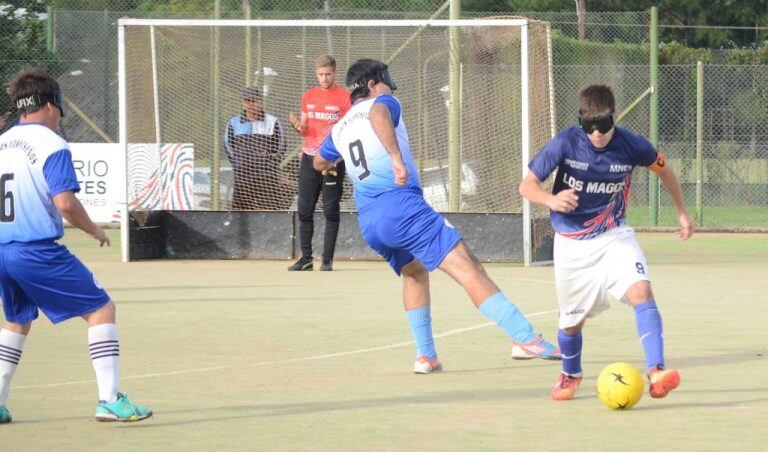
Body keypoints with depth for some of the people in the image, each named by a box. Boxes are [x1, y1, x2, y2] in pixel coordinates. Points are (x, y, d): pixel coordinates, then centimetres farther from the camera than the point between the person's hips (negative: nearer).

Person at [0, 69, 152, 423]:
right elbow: (65, 203, -18)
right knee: (101, 309, 0)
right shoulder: (51, 145, -8)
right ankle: (109, 400, -8)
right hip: (38, 251, -7)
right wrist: (94, 230, -2)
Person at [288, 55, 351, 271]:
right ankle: (306, 258, 8)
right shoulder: (309, 96, 13)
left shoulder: (344, 97, -2)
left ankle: (328, 259, 0)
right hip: (309, 157, 5)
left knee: (331, 210, -4)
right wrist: (298, 127, -4)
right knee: (304, 210, 2)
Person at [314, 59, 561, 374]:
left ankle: (425, 355, 21)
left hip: (368, 224, 7)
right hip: (403, 207, -7)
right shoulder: (383, 104, 5)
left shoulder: (340, 128, 22)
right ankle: (524, 338, -26)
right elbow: (378, 114, -22)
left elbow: (319, 163, 42)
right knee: (469, 268, -13)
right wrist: (396, 157, -32)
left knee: (414, 271, 31)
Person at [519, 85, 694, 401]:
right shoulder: (565, 144, -18)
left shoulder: (631, 146, -14)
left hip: (614, 236, 0)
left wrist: (682, 213, 16)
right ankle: (570, 375, 42)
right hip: (571, 243, 0)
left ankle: (656, 372, -33)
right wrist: (551, 200, -36)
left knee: (640, 291, -26)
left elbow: (663, 170, 8)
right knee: (572, 319, 12)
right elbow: (527, 185, -14)